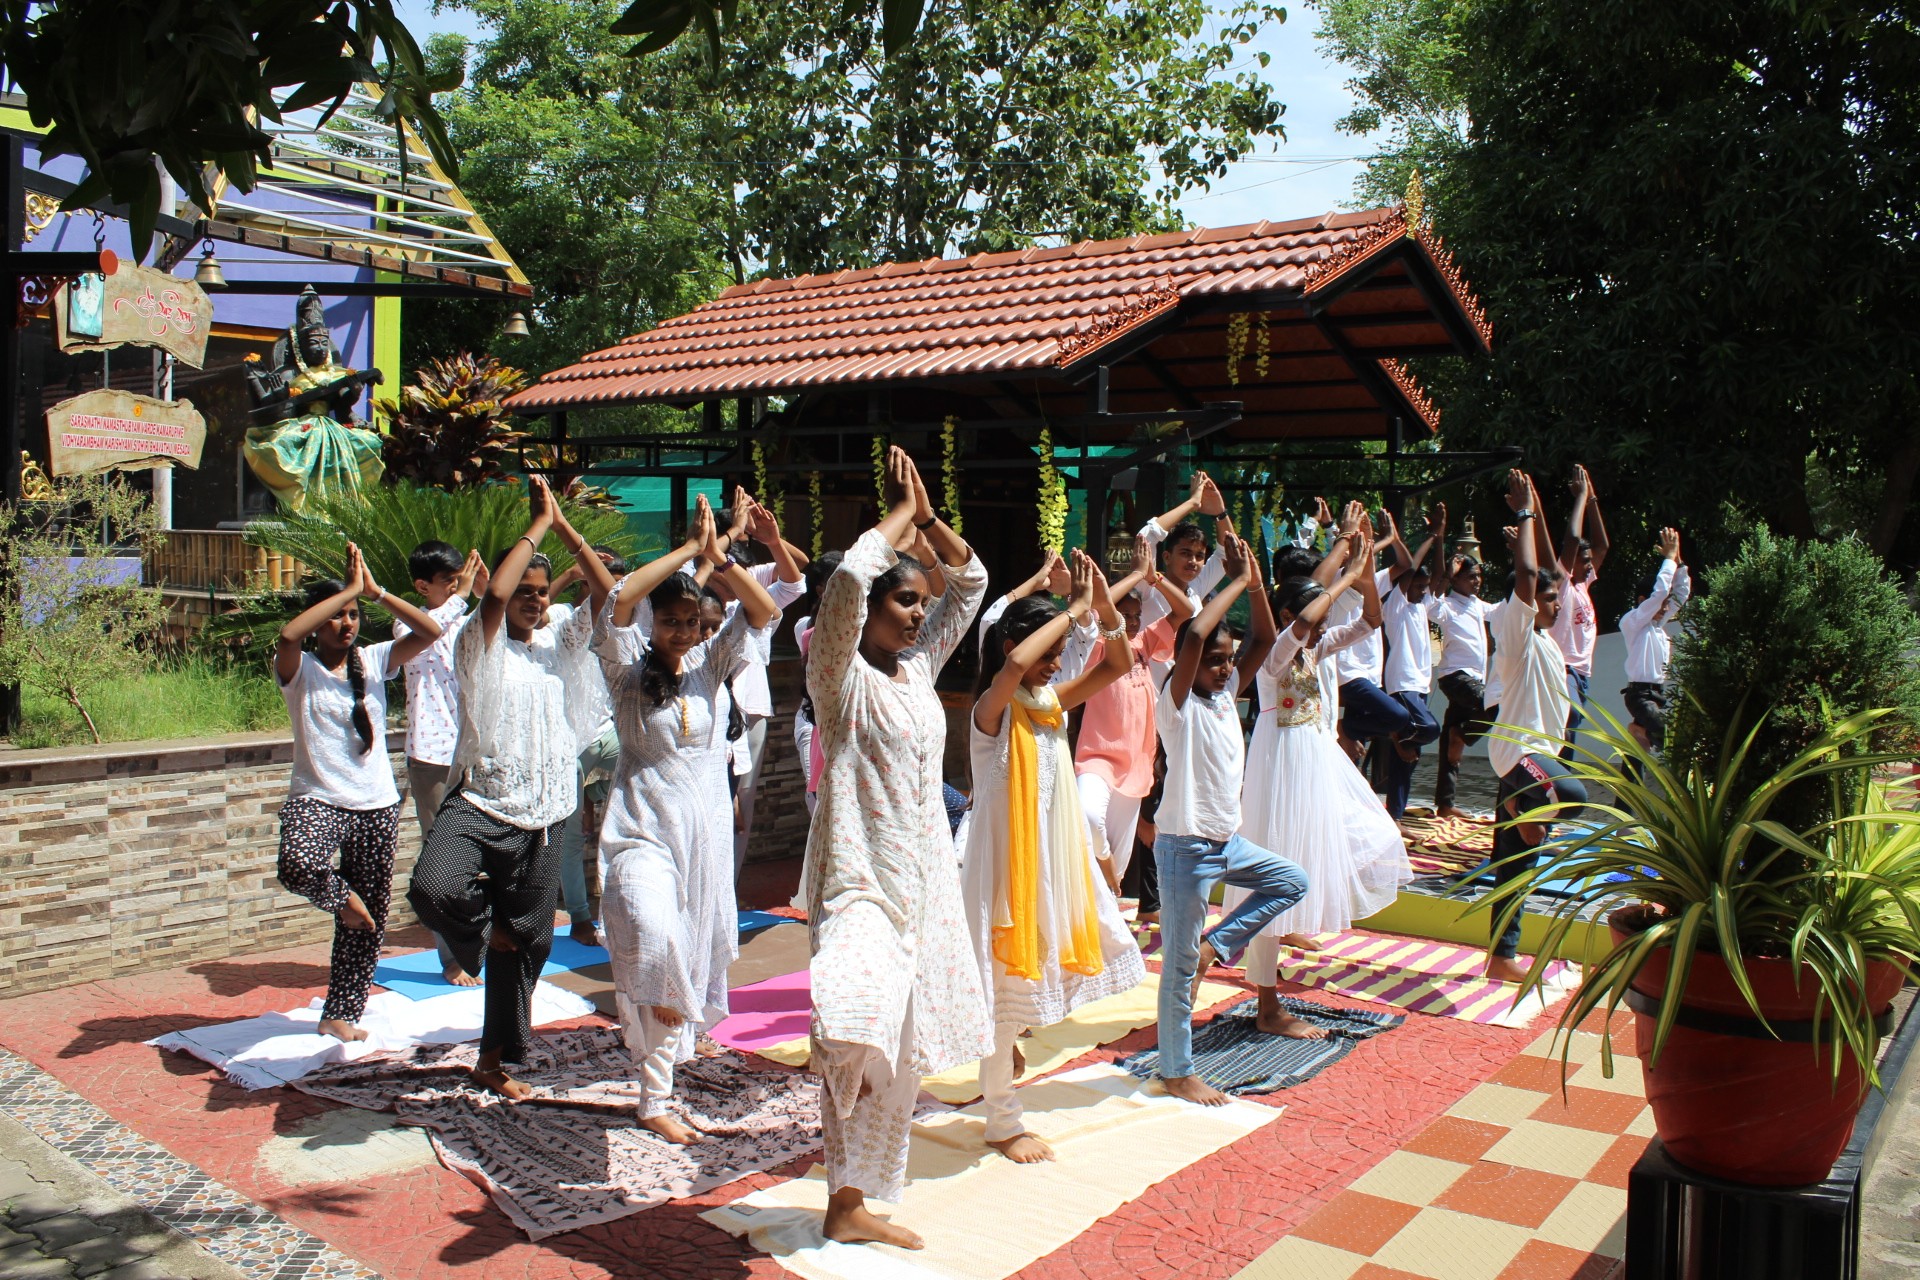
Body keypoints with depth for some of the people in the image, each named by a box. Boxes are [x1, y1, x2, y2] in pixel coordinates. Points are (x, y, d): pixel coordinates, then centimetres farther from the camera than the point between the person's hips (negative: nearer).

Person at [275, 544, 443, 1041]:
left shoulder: (374, 661, 5)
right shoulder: (300, 669, -4)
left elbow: (429, 632, -9)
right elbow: (288, 636, -27)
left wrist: (375, 591, -14)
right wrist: (349, 589, -22)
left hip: (376, 805, 3)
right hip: (316, 798, -3)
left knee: (370, 918, 10)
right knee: (297, 864, -36)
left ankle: (342, 1014, 28)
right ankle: (344, 898, 0)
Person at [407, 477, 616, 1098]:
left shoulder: (560, 643, 10)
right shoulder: (481, 646, -3)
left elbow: (608, 594, -3)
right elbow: (495, 593, -23)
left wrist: (564, 525, -7)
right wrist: (538, 523, -15)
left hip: (541, 819, 4)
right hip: (478, 803, -4)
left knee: (526, 942, 10)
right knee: (433, 888, -32)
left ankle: (493, 1061, 29)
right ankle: (485, 928, 4)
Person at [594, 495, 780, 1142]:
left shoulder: (712, 663, 5)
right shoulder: (629, 665, -2)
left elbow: (765, 611, -5)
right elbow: (618, 600, -20)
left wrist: (717, 556, -16)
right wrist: (687, 549, -18)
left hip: (706, 828, 4)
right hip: (644, 827, -4)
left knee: (691, 954, 8)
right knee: (653, 935, -27)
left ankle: (655, 1100, 23)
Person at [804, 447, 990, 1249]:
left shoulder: (918, 668, 11)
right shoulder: (841, 675, -8)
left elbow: (971, 583, 17)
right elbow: (848, 578, -25)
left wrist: (928, 516, 5)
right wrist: (901, 512, -12)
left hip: (924, 878, 7)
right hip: (860, 876, -7)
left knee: (899, 1056, 12)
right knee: (861, 1031, -32)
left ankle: (854, 1206, 26)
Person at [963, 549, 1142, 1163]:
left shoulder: (1051, 701, 6)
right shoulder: (994, 707, -15)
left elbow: (1117, 664, 7)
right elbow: (1014, 663, -37)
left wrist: (1104, 606, -8)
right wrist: (1075, 611, -28)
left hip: (1053, 856, 8)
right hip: (1006, 859, -7)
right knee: (1006, 986, 2)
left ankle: (1004, 1044, 41)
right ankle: (1002, 1123, 15)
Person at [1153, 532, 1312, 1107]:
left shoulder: (1227, 695, 6)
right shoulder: (1178, 704, -15)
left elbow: (1264, 639, 5)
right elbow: (1194, 634, -31)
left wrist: (1255, 581, -8)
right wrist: (1237, 582, -22)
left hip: (1229, 841, 8)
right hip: (1185, 847, -8)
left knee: (1292, 880, 18)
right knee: (1181, 965, 1)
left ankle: (1217, 944, 16)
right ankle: (1176, 1072, 14)